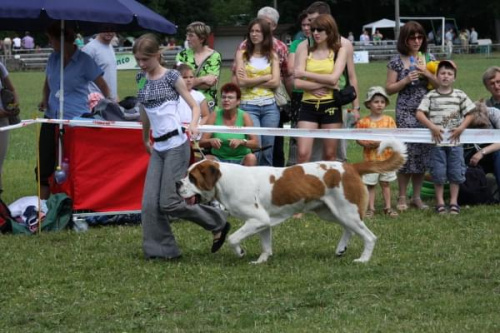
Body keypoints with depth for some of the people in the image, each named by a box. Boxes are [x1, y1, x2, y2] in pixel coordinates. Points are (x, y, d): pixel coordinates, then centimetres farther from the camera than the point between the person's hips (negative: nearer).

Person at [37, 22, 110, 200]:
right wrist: (44, 99, 4)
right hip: (51, 119, 6)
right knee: (45, 166, 3)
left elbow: (103, 86, -4)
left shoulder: (84, 61, -7)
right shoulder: (53, 59, 10)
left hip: (76, 121, -6)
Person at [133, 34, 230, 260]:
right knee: (150, 203, -3)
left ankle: (218, 223, 8)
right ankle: (160, 249, 5)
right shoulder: (141, 79, 12)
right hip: (158, 147, 6)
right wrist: (145, 139, 31)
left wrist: (193, 124, -23)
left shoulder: (171, 77, -4)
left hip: (176, 144, -6)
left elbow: (195, 106, -3)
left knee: (170, 203, -10)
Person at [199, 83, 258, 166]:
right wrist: (211, 141, -27)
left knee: (251, 157, -30)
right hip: (219, 158, 1)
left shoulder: (244, 116, -5)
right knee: (207, 159, -29)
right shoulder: (214, 115, -2)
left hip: (241, 159, -1)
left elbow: (255, 143, -10)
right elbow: (202, 142, -5)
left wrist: (241, 142, -30)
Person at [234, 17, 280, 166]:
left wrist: (251, 81, -7)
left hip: (270, 106, 3)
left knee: (267, 150, 4)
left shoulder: (272, 55, 10)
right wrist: (265, 78, -4)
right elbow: (241, 81, -6)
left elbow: (275, 82, -1)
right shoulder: (242, 54, 5)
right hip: (248, 106, -2)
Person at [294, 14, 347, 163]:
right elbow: (297, 83, -4)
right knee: (303, 154, -9)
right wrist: (323, 84, -13)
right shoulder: (305, 51, 6)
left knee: (330, 155, 5)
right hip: (308, 106, 1)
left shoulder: (339, 51, 5)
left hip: (330, 106, 0)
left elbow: (333, 78, -10)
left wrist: (304, 74, -7)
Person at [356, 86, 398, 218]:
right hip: (370, 157, -1)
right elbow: (358, 138, -1)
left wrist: (381, 142, -18)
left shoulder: (389, 120, 1)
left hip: (386, 157, 1)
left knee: (386, 183, 10)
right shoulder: (363, 122, -2)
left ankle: (388, 207, 17)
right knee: (370, 184, 3)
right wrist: (366, 144, -20)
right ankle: (370, 208, 9)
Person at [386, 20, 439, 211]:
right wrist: (406, 80, -12)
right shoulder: (397, 61, 2)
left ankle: (417, 197, 13)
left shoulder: (429, 59, 9)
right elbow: (389, 89, 2)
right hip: (405, 113, -3)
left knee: (422, 153, 3)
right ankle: (402, 198, 1)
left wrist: (426, 74, -8)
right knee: (406, 153, -9)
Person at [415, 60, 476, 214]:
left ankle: (454, 202, 15)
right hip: (437, 141, -1)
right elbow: (420, 114, -6)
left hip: (455, 140, 1)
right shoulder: (430, 96, 0)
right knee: (438, 173, 3)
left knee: (456, 173, 5)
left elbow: (469, 114, 5)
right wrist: (432, 127, -16)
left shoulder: (460, 95, 3)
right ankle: (440, 202, 13)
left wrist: (461, 128, -9)